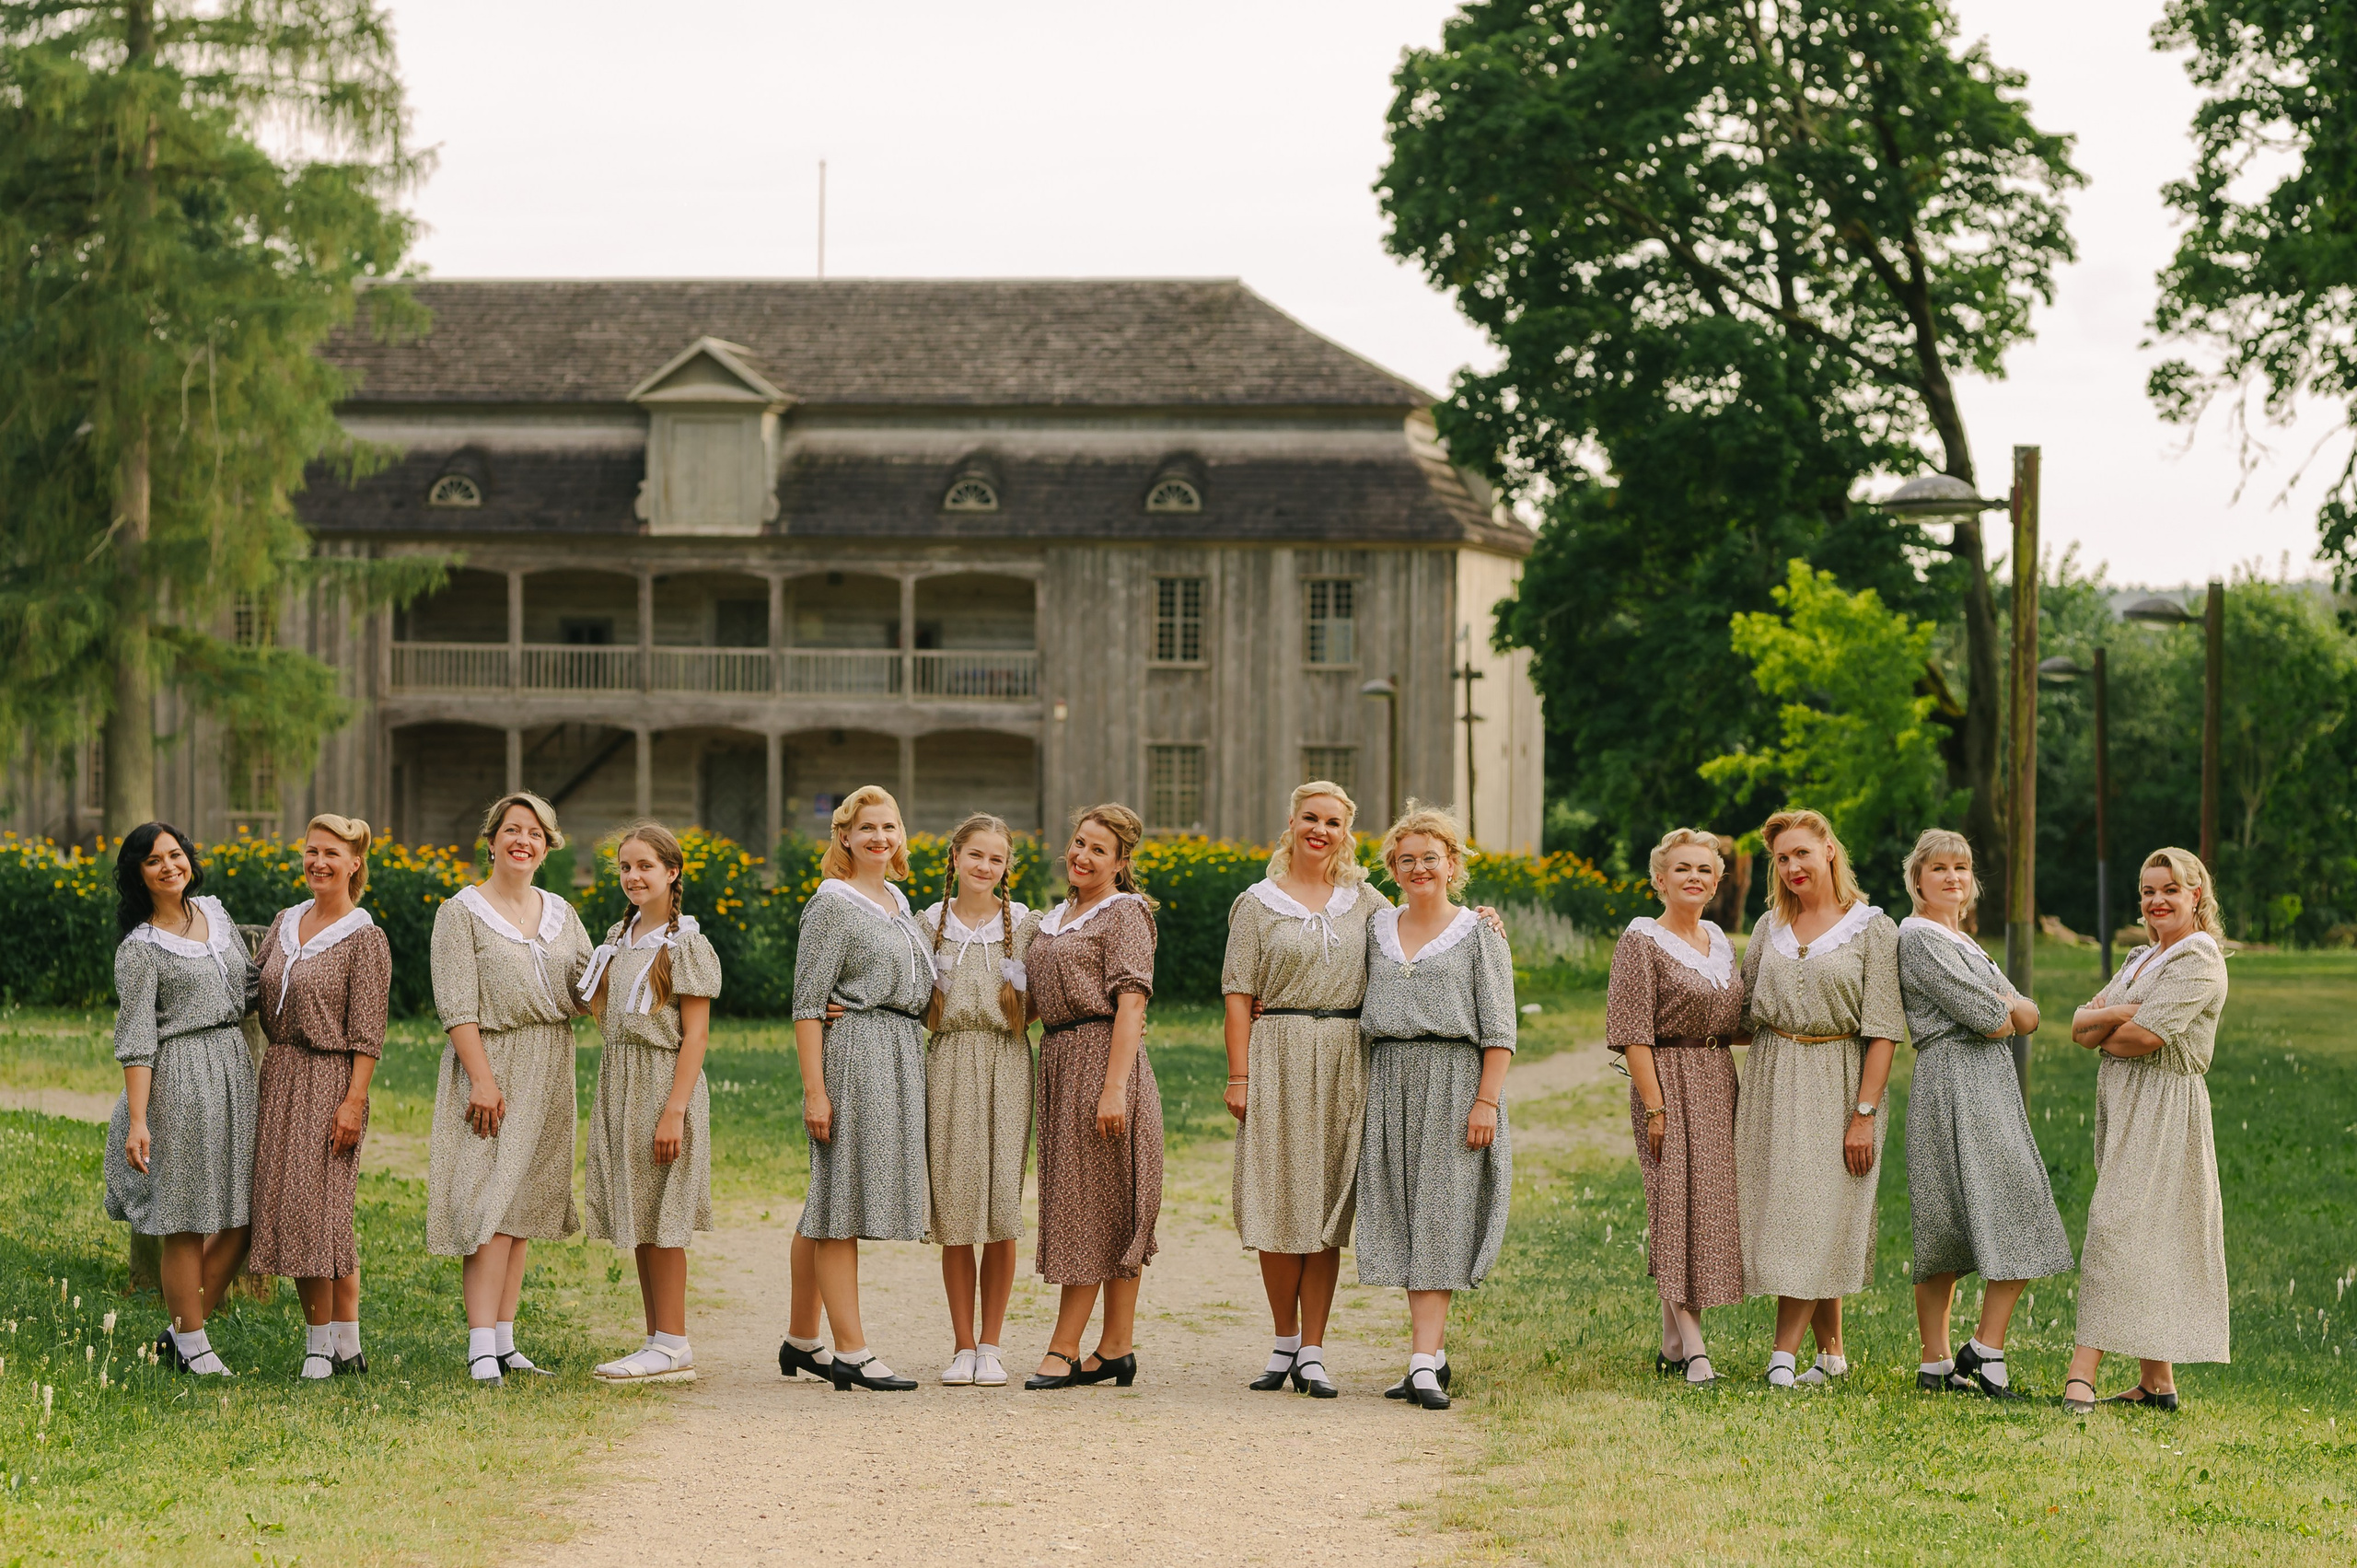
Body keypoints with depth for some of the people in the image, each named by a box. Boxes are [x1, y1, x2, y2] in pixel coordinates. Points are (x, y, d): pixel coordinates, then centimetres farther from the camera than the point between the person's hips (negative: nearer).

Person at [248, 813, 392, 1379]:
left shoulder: (365, 938, -7)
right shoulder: (285, 923, 12)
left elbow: (367, 1032, -10)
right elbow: (254, 987, 20)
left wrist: (353, 1101, -16)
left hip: (330, 1078, -7)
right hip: (280, 1074, 7)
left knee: (317, 1204, -9)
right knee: (293, 1206, 5)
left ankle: (321, 1344, -2)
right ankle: (348, 1346, 10)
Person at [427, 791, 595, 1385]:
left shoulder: (559, 913, 14)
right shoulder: (462, 912, -3)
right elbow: (456, 1004, -11)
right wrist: (482, 1078, -19)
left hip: (549, 1070, 6)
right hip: (492, 1063, -6)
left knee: (525, 1204, 7)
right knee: (491, 1203, -13)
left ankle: (504, 1342, 10)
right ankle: (481, 1350, -16)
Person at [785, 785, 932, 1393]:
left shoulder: (898, 902, 18)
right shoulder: (833, 902, -6)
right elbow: (808, 1003, -10)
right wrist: (815, 1088, -16)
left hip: (900, 1062, 8)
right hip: (852, 1053, -8)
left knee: (828, 1207, 12)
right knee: (840, 1203, -6)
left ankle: (800, 1341, 18)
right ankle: (851, 1353, -7)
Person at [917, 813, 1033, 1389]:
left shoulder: (1020, 922, 7)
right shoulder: (932, 922, 9)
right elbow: (918, 1006, 14)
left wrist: (1020, 1003, -9)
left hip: (1006, 1066, -1)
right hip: (949, 1065, 1)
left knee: (1002, 1209, -5)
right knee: (954, 1212, -2)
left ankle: (990, 1346, 4)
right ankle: (962, 1347, 7)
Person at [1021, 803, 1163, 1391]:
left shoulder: (1124, 913, -6)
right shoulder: (1051, 921, 19)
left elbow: (1130, 1002, -14)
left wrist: (1115, 1087, -22)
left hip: (1102, 1058, -8)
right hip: (1059, 1060, 8)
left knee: (1090, 1204, -7)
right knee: (1105, 1212, 8)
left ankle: (1064, 1350, -8)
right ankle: (1117, 1349, 10)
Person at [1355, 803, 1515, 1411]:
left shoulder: (1478, 932, 1)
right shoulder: (1377, 928, 14)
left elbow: (1498, 1028, -3)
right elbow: (1363, 1011, 19)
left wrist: (1487, 1100, -12)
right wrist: (1364, 1094, 10)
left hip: (1454, 1083, -5)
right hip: (1390, 1084, 5)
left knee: (1439, 1216, -10)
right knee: (1403, 1218, 3)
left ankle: (1423, 1367, -16)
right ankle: (1435, 1353, 11)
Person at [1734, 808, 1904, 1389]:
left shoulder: (1872, 929, -3)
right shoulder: (1770, 928, 11)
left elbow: (1882, 1031, -8)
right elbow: (1746, 1012, 20)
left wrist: (1864, 1113, -13)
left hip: (1838, 1084, -5)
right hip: (1772, 1083, 5)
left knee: (1816, 1216, -8)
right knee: (1782, 1210, 3)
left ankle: (1783, 1353, -7)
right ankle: (1832, 1352, 12)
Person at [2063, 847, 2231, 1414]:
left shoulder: (2199, 962, -10)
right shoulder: (2142, 958, 18)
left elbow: (2143, 1037, -20)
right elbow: (2079, 1025, 9)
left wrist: (2105, 1033, 0)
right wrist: (2115, 1014, -12)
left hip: (2164, 1107, -9)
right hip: (2123, 1106, 9)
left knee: (2117, 1227, -15)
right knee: (2149, 1238, 9)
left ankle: (2082, 1377, -21)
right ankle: (2158, 1382, 12)